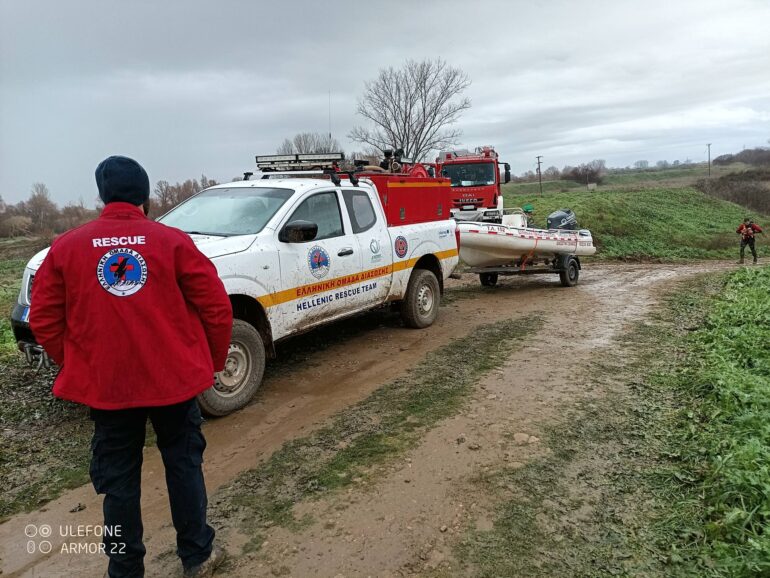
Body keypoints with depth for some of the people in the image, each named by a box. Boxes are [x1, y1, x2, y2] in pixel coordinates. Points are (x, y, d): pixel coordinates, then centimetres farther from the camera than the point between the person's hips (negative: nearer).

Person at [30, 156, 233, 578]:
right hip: (174, 379, -1)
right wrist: (212, 362, 8)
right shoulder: (172, 241, -5)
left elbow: (44, 321, 2)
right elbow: (217, 308, -6)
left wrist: (77, 369, 15)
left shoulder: (66, 247, 0)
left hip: (103, 386, 1)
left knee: (118, 480, 15)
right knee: (184, 464, 16)